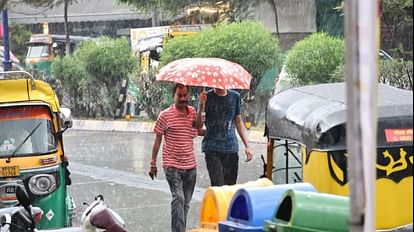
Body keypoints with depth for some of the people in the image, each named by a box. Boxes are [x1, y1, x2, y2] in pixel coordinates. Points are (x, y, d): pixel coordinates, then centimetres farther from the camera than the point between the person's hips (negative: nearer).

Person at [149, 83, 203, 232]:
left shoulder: (192, 112, 9)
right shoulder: (165, 115, -5)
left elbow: (198, 127, -7)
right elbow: (158, 140, 0)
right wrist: (153, 164, 0)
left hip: (190, 165, 5)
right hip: (172, 165, -5)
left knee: (186, 202, 12)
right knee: (178, 198, -19)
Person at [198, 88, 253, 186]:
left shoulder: (235, 96, 9)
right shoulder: (207, 97, -1)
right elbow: (198, 124, -7)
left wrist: (247, 146, 12)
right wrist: (202, 104, -24)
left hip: (231, 148, 3)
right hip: (212, 149, -3)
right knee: (218, 186, -13)